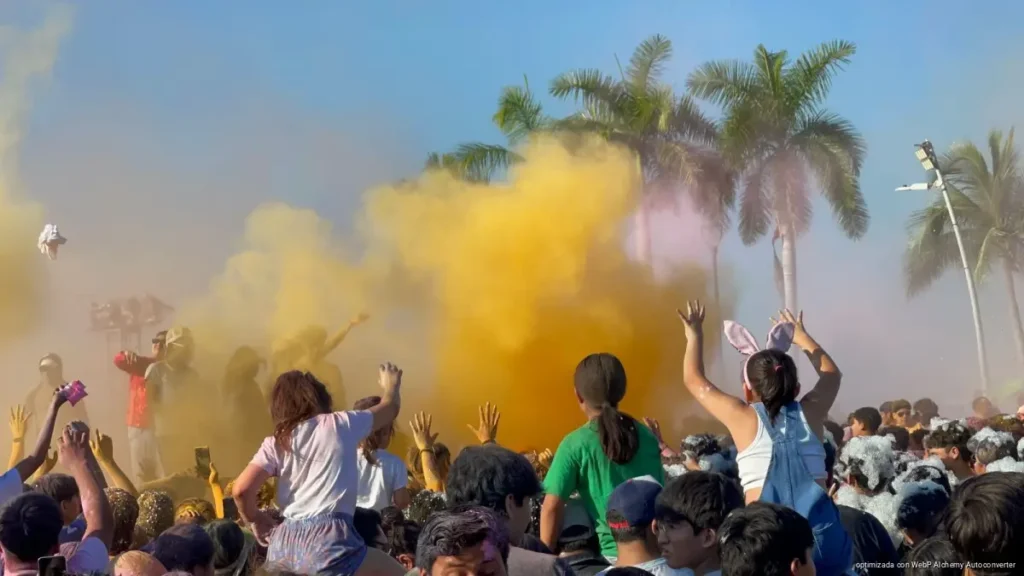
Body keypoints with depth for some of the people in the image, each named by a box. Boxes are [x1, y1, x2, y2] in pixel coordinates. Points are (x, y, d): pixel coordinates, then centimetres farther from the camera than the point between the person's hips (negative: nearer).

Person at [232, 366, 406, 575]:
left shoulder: (275, 443, 13)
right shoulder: (341, 424, 9)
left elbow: (241, 490, 0)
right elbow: (389, 408, 27)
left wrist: (255, 519, 20)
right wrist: (392, 385, 49)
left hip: (283, 543, 4)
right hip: (327, 539, -4)